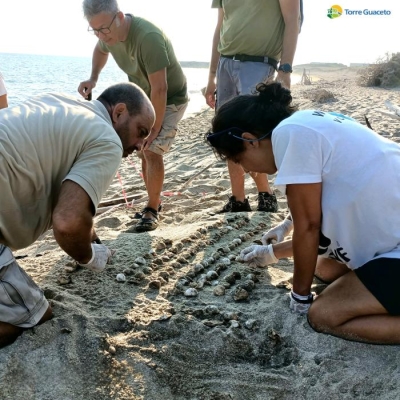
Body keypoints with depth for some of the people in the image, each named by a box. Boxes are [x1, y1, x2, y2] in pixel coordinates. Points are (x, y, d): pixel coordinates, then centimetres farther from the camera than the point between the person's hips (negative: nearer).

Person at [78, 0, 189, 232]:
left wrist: (155, 127, -26)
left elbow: (160, 89, -33)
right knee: (143, 152, 9)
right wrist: (93, 78, -3)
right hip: (143, 99, 8)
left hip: (170, 100, -7)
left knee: (152, 151, -17)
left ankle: (152, 210, -5)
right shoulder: (108, 33, -11)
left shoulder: (148, 37, -36)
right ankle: (155, 203, 24)